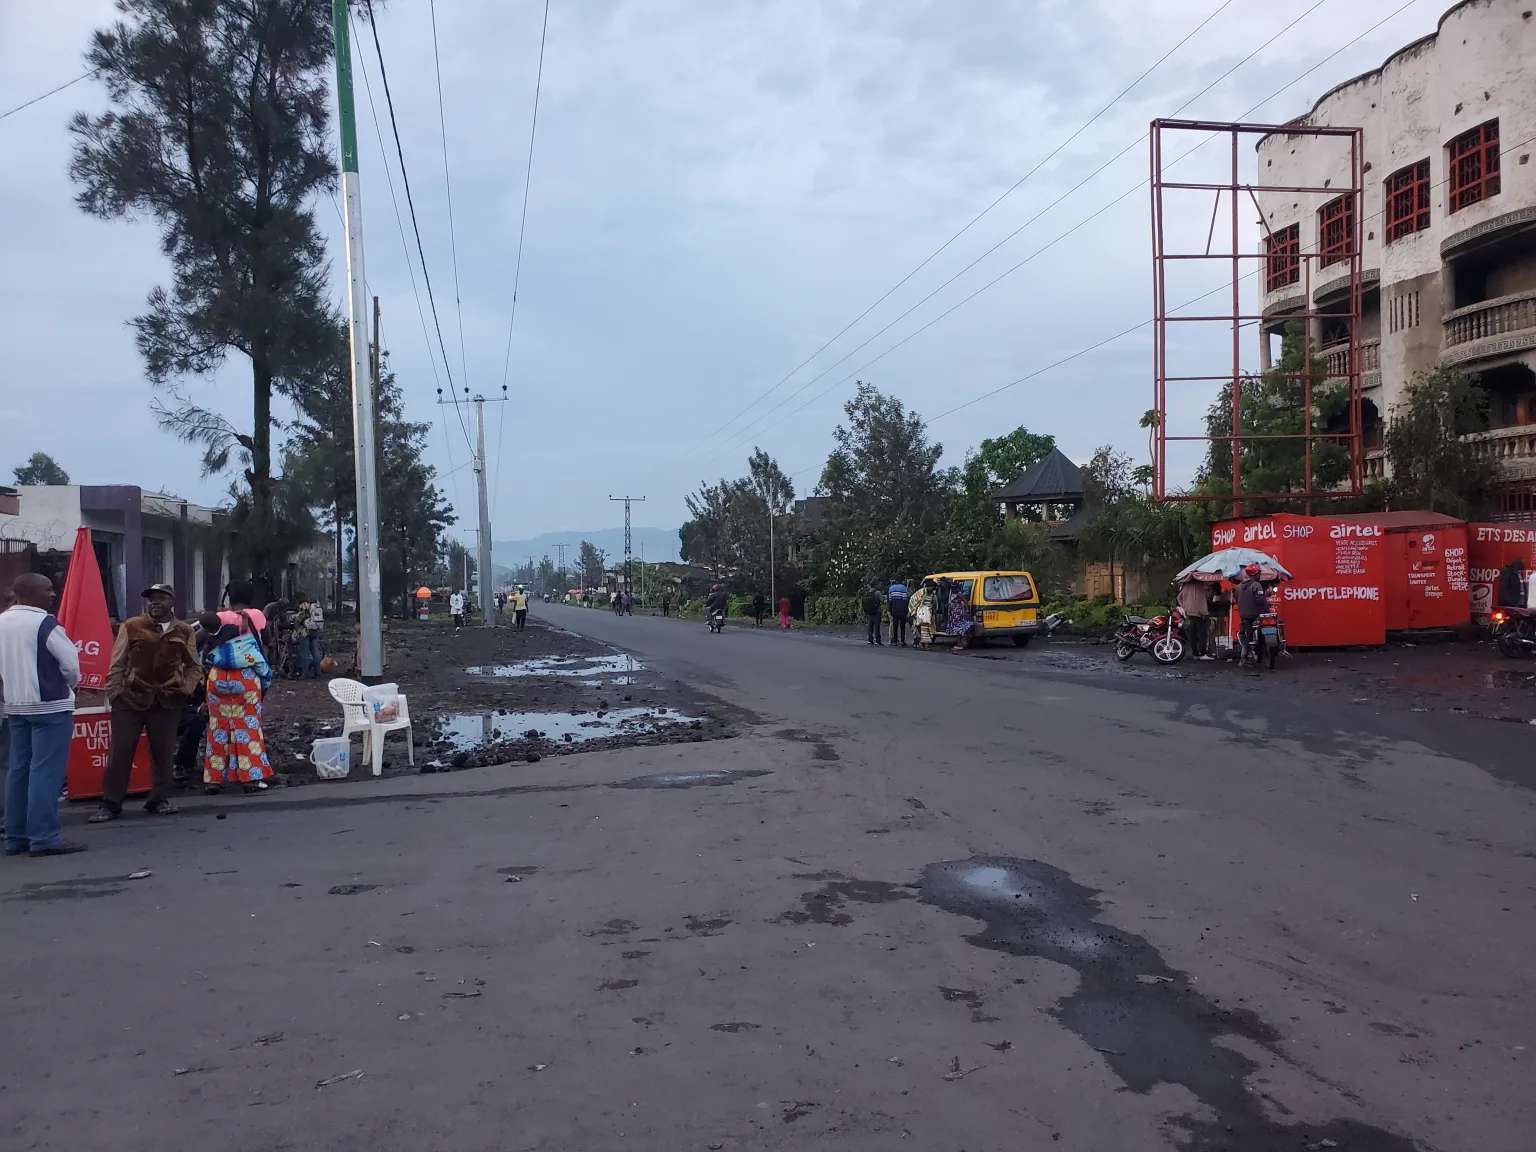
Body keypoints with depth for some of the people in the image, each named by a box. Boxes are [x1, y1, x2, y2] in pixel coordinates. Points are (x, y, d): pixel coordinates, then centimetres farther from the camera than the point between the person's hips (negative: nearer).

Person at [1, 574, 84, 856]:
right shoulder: (44, 622, -15)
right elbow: (70, 661, -13)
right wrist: (70, 683, 6)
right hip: (50, 706, -8)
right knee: (46, 771, -7)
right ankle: (44, 838, -8)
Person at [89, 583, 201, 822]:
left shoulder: (184, 632, 7)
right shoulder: (131, 627, 1)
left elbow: (194, 667, 15)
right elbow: (117, 664, 1)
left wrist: (186, 687, -1)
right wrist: (114, 694, -6)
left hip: (167, 701, 2)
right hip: (130, 698, -2)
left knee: (163, 752, 6)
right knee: (120, 751, 0)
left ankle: (159, 799, 17)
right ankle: (110, 803, 7)